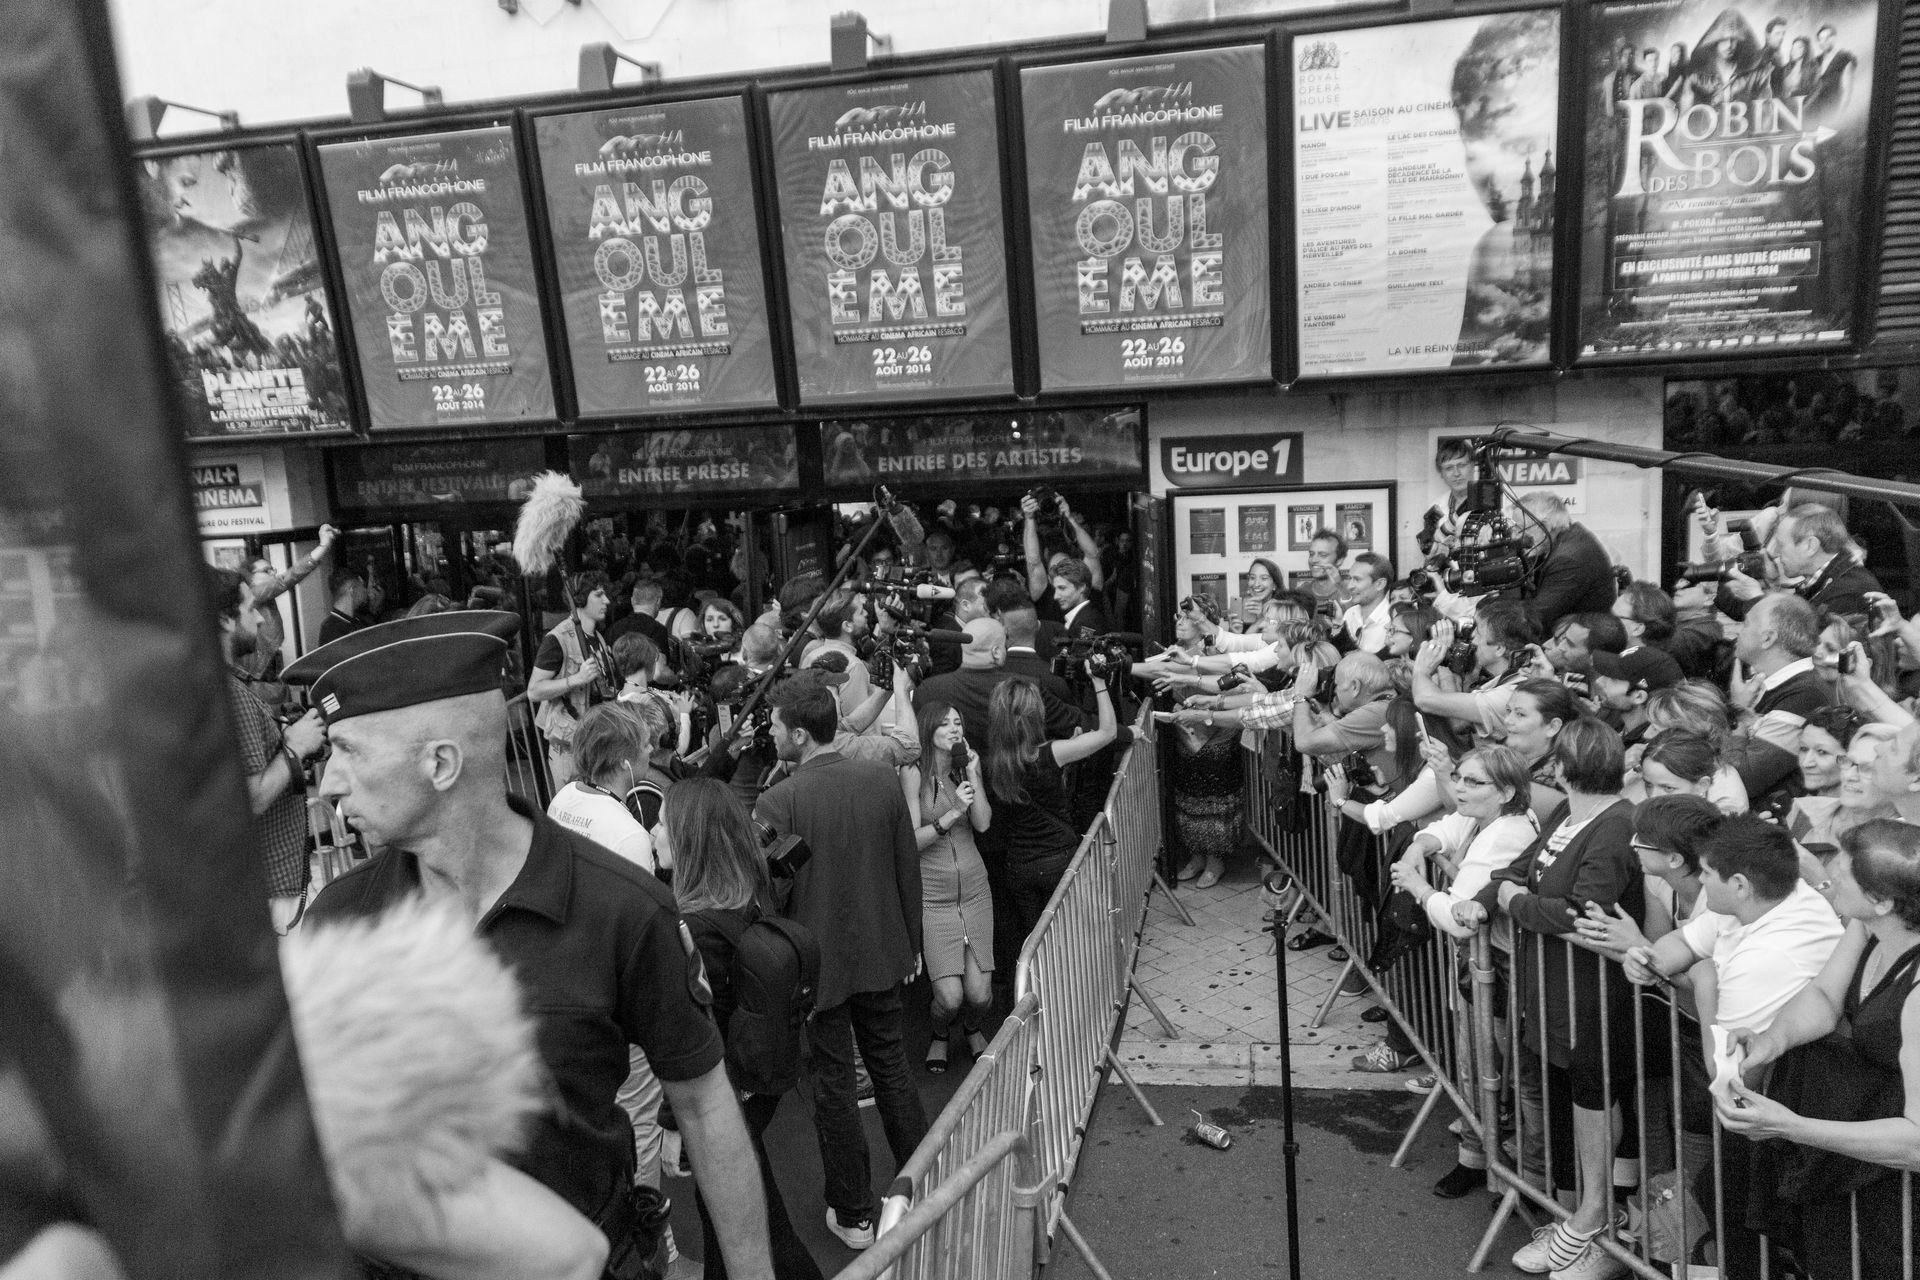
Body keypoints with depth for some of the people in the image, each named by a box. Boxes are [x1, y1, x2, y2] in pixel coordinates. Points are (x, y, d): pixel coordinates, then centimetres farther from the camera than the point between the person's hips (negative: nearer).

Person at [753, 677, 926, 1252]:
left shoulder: (776, 804, -20)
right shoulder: (882, 779, -7)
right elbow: (908, 868, 1)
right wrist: (909, 940, 14)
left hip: (817, 964, -4)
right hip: (881, 955, 4)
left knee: (833, 1086, 11)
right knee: (892, 1069, 20)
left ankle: (854, 1216, 25)